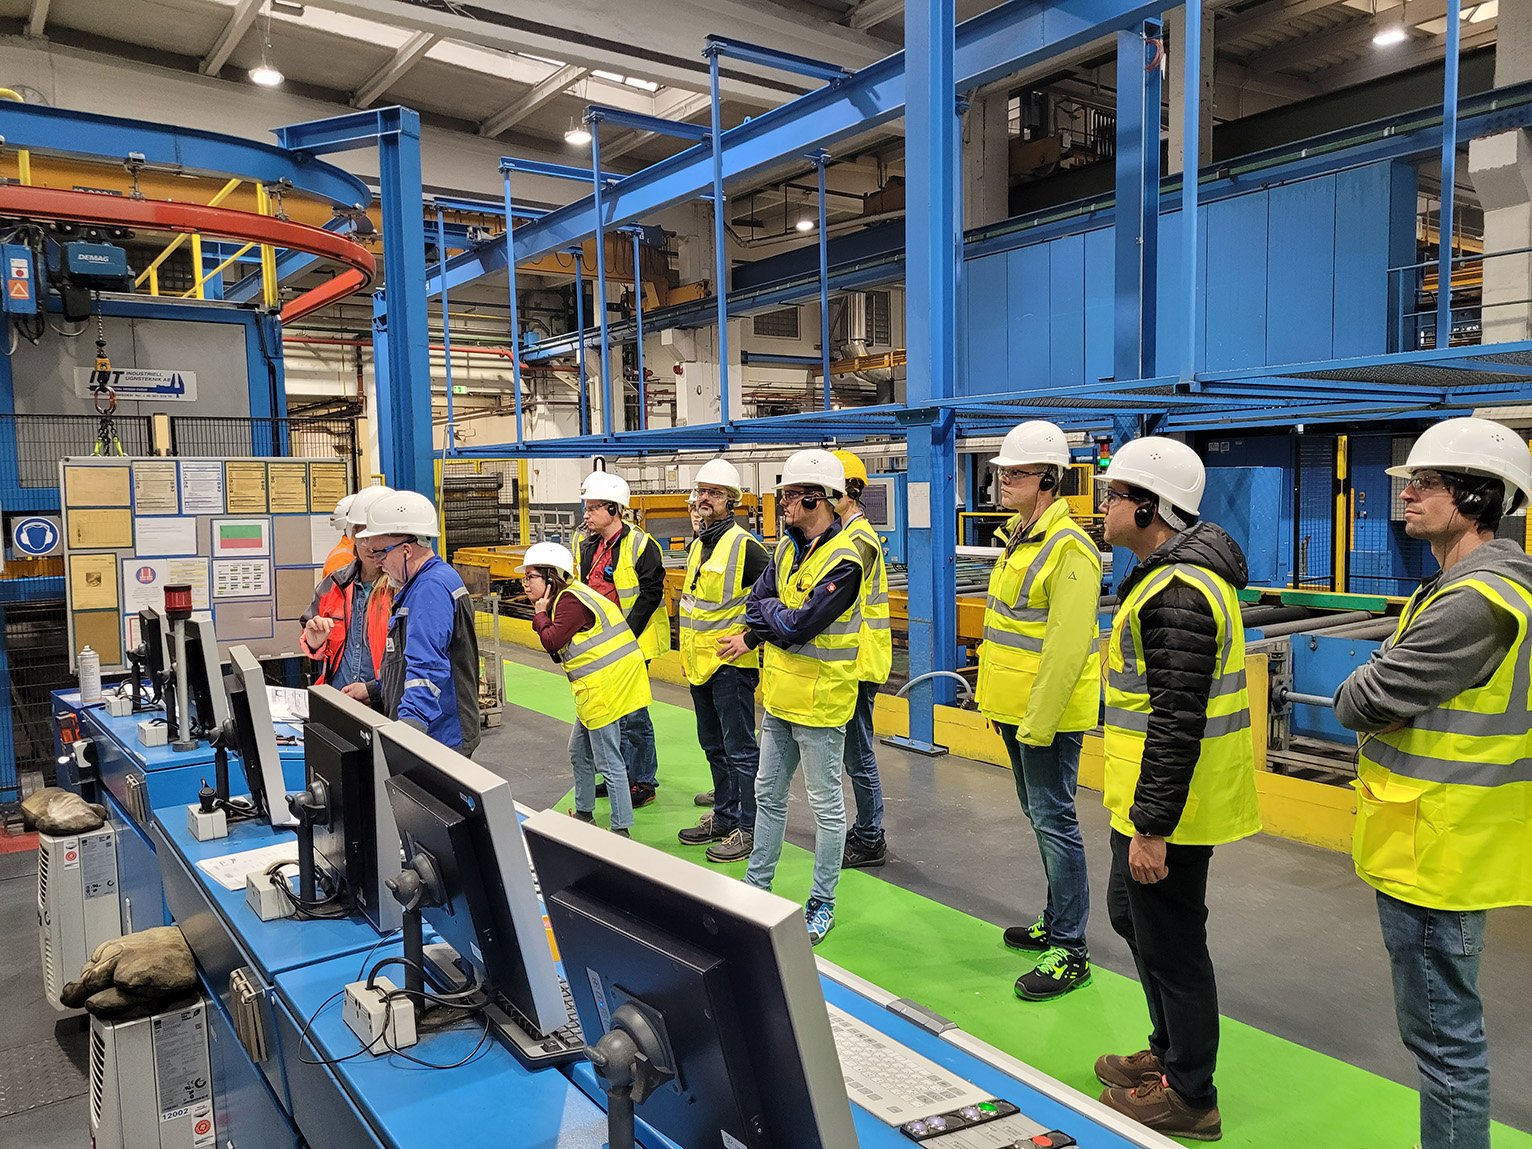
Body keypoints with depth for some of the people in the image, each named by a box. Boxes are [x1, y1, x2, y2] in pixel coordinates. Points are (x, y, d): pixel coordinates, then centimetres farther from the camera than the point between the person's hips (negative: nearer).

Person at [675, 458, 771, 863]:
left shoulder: (743, 545, -15)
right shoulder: (697, 545, 13)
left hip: (731, 663, -9)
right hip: (699, 663, 9)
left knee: (739, 749, -1)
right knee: (714, 746, 18)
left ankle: (748, 828, 9)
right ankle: (724, 816, 31)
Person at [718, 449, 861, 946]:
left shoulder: (843, 561, -20)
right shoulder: (787, 548, 7)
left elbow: (798, 626, -24)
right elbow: (756, 601, 7)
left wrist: (765, 613, -7)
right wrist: (765, 631, -11)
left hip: (819, 703, -8)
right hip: (778, 697, 9)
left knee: (826, 806, 7)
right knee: (768, 796, 19)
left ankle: (822, 905, 21)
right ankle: (757, 886, 34)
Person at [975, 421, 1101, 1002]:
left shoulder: (1068, 547, -18)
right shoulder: (1017, 537, 12)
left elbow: (1067, 648, -22)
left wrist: (1037, 723, -21)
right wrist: (996, 697, 18)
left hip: (1050, 711, -10)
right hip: (1015, 707, 10)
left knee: (1053, 822, -3)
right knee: (1039, 816, 19)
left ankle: (1069, 952, 9)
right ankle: (1055, 921, 34)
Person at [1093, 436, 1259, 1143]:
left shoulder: (1178, 592, -24)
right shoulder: (1180, 573, 11)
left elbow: (1177, 721, -27)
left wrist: (1152, 827, -23)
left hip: (1168, 808, -11)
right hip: (1152, 799, 11)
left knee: (1170, 945, 5)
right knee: (1130, 914, 24)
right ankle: (1170, 1051, 41)